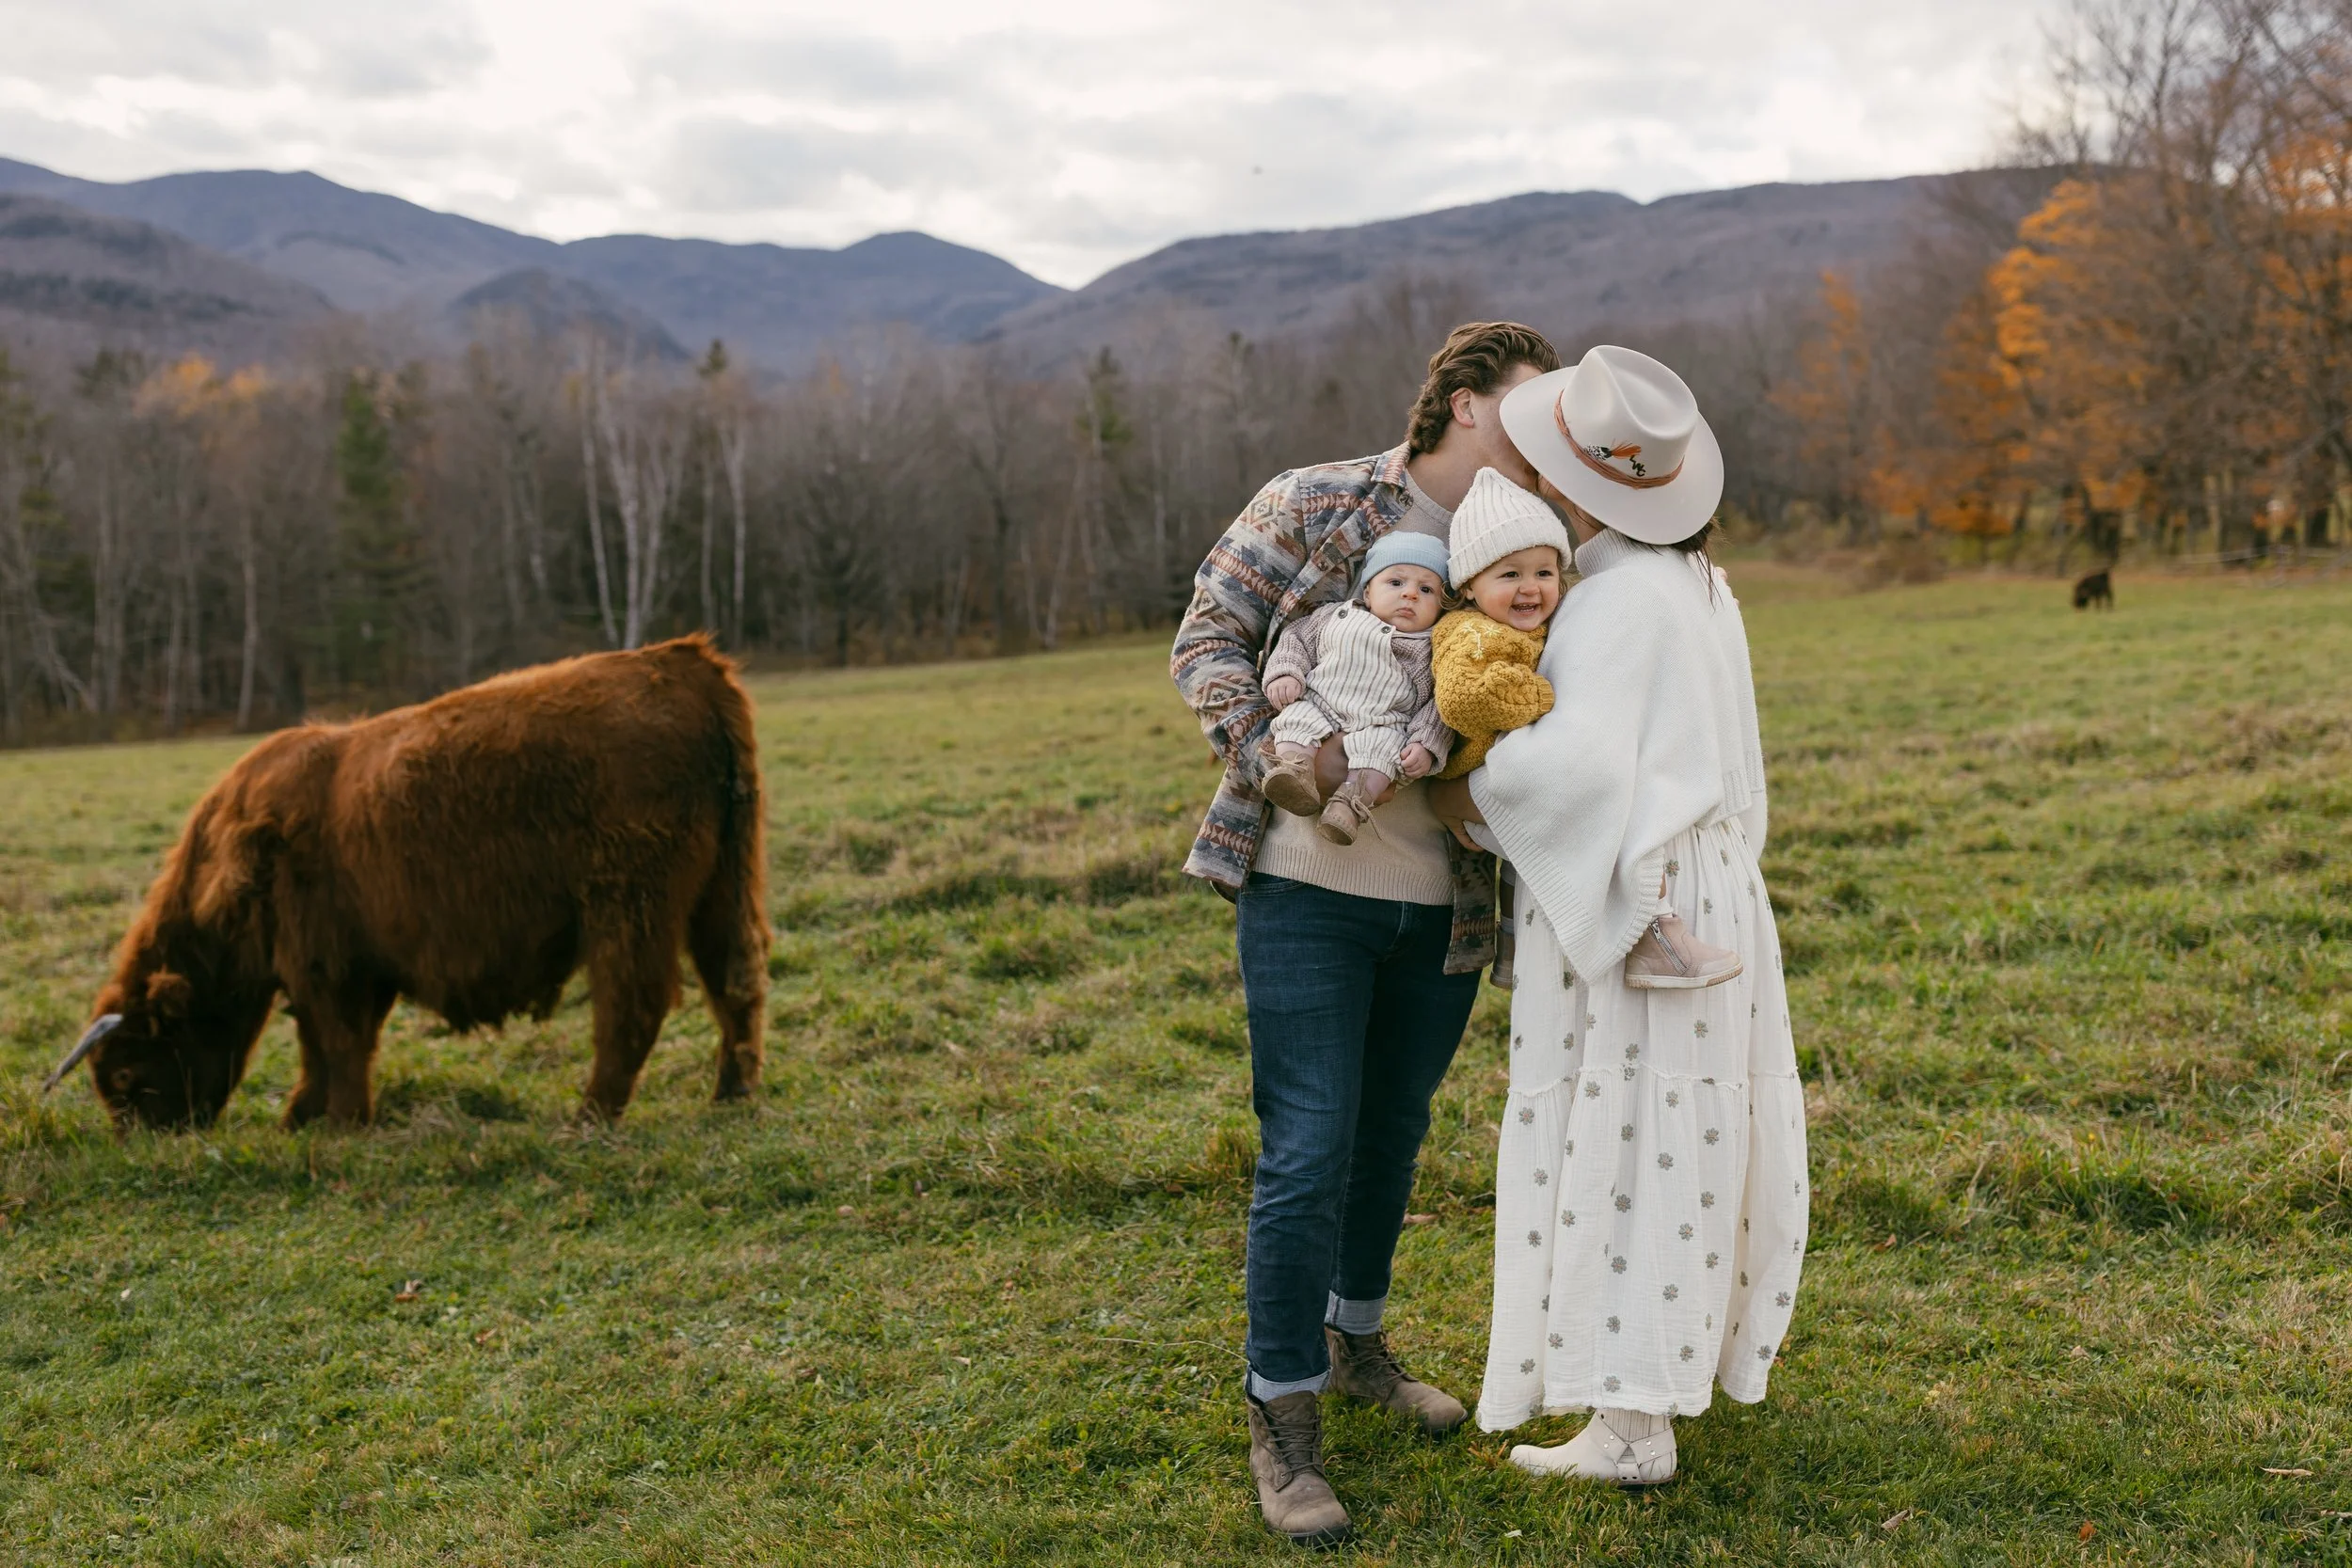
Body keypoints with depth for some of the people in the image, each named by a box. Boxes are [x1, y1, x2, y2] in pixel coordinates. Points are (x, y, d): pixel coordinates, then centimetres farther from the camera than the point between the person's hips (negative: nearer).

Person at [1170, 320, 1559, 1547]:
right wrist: (1271, 758, -17)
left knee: (1392, 1136, 19)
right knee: (1309, 1154, -6)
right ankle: (1282, 1423, 7)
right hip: (1307, 888, -5)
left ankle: (1355, 1344, 41)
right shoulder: (1314, 508, -3)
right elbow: (1207, 638, -3)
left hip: (1443, 904, 5)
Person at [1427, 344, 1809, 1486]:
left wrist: (1472, 795, -14)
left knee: (1616, 1145, -1)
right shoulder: (1697, 583, 11)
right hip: (1707, 888, 9)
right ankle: (1682, 1361, 30)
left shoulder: (1620, 599, -18)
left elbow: (1576, 759, -30)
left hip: (1627, 905, -9)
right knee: (1683, 1138, 17)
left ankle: (1629, 1426, 7)